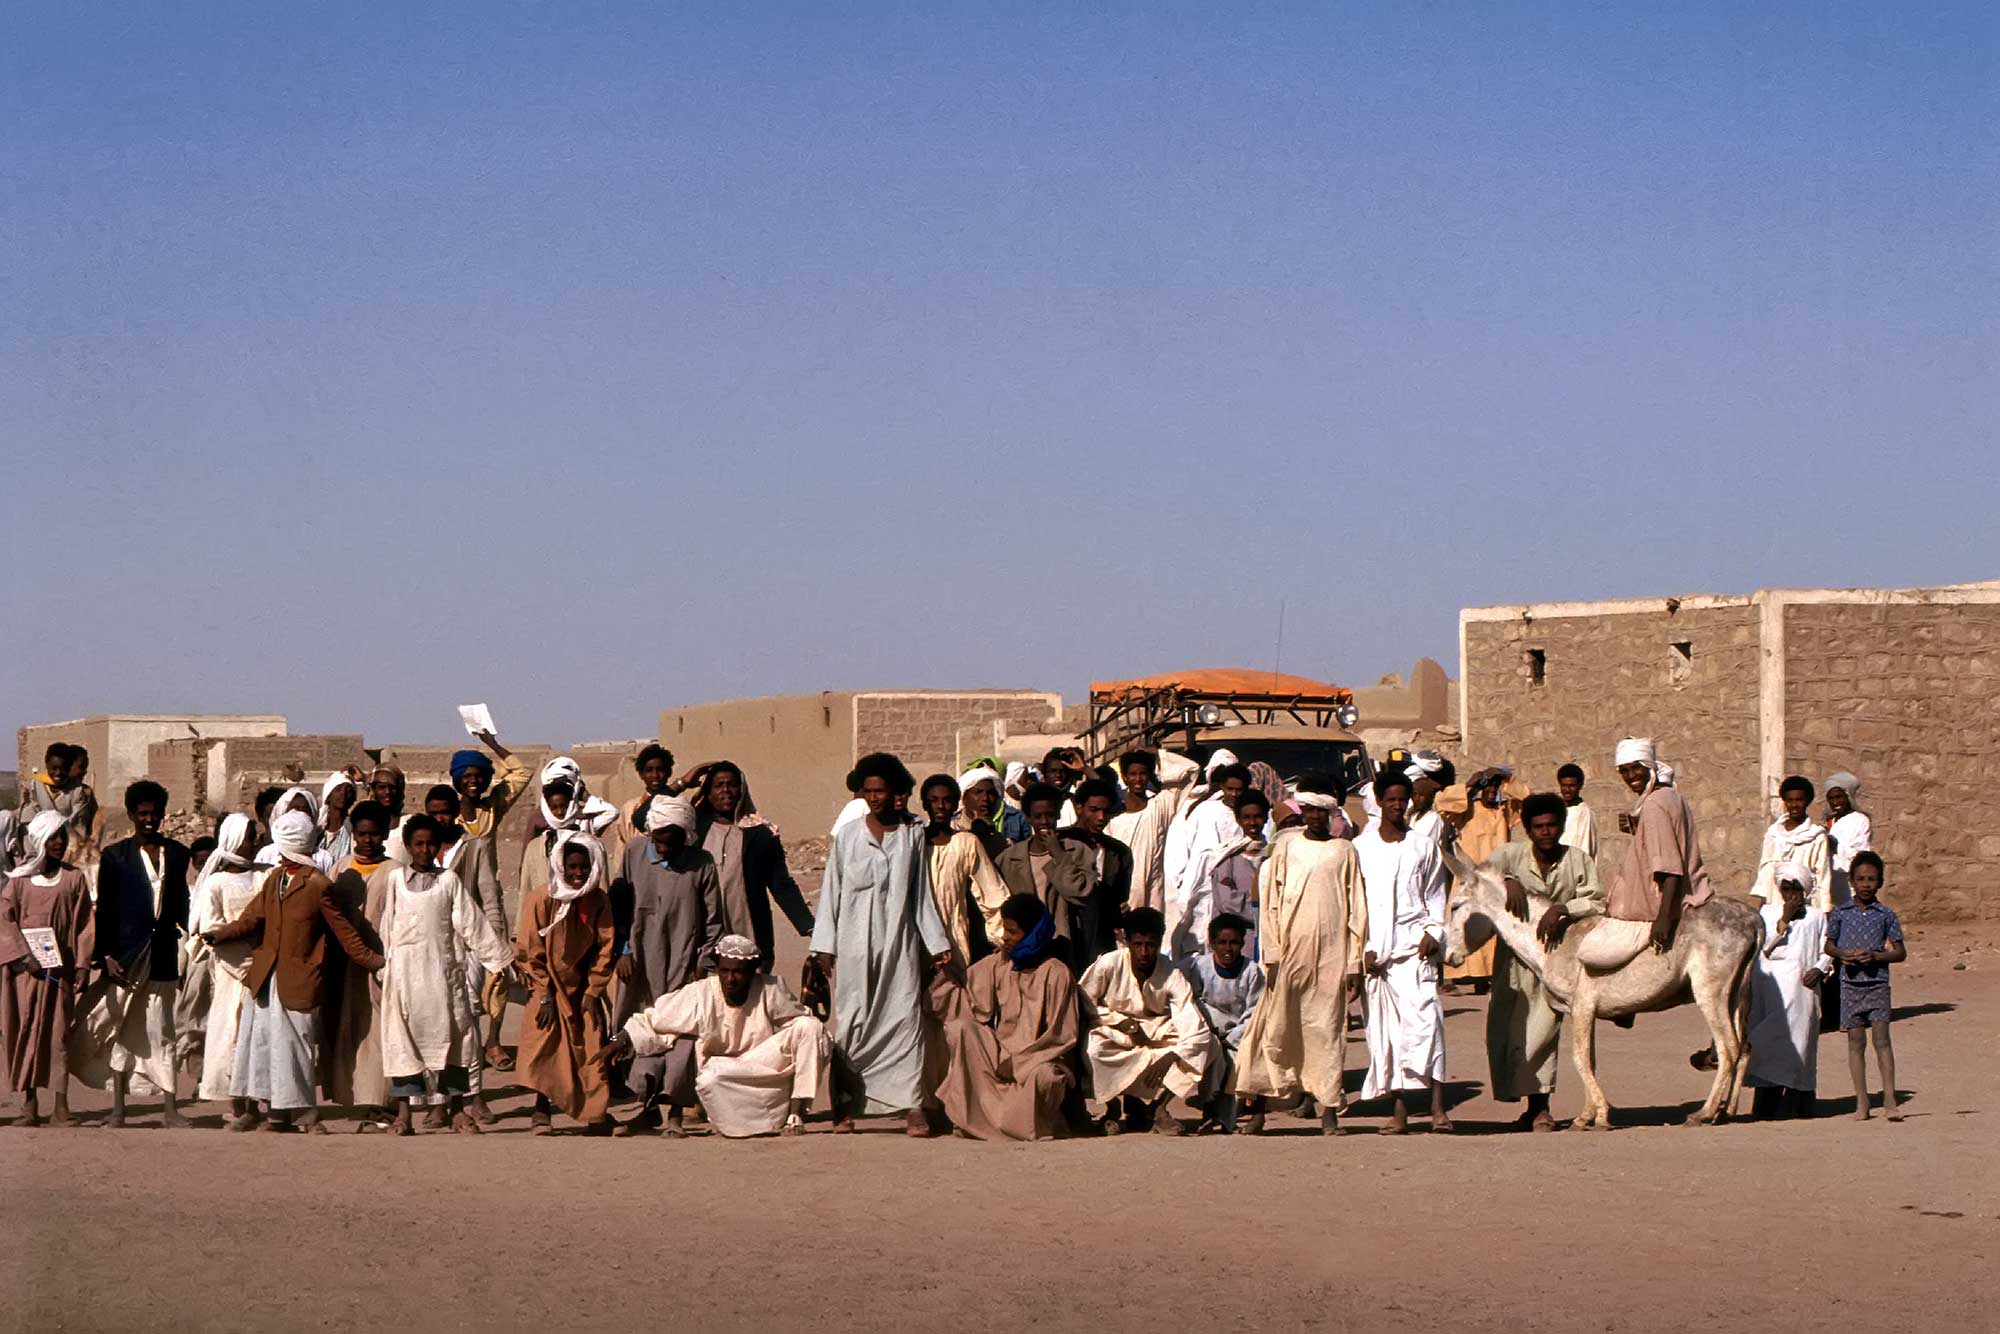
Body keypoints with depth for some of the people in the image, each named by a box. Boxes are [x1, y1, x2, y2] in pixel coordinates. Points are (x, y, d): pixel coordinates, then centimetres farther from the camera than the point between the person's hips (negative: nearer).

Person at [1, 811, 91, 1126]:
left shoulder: (73, 879, 7)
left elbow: (83, 924, 5)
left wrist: (82, 965, -3)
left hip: (59, 967, 1)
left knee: (59, 1032, -3)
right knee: (26, 1031, -2)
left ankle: (61, 1106, -3)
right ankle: (29, 1105, 2)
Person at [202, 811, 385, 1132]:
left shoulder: (317, 886, -11)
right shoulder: (274, 878, 9)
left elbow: (342, 929, -5)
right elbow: (253, 918, 9)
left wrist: (368, 959, -5)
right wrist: (222, 933, -1)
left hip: (298, 980, -7)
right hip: (265, 976, 7)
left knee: (297, 1044, -1)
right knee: (263, 1042, 8)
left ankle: (305, 1114, 9)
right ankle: (275, 1113, 15)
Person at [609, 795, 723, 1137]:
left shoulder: (701, 864, -6)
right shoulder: (634, 852, 0)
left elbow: (713, 923, 1)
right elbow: (619, 903, 8)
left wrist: (703, 965, -4)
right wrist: (624, 950, 1)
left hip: (683, 966, -2)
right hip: (641, 964, 2)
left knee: (681, 1034, -5)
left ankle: (675, 1112, 2)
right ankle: (646, 1107, 14)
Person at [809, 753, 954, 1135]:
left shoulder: (913, 836, 7)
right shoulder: (847, 837, 6)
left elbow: (922, 894, 10)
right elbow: (831, 892, 7)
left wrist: (936, 943, 7)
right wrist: (824, 946, 2)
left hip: (899, 943, 0)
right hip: (854, 943, 0)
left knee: (905, 1016, -7)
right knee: (851, 1021, -1)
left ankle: (912, 1105, -11)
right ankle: (846, 1106, 0)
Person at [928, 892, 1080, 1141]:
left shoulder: (1055, 973, -7)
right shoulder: (996, 964, 7)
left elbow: (1059, 1036, -10)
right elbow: (969, 1004, 0)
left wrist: (1017, 1060, -15)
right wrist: (943, 977, -11)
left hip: (1039, 1058, -4)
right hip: (1000, 1051, 4)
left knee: (1043, 1077, -38)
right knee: (959, 1028, -20)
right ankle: (968, 1115, -19)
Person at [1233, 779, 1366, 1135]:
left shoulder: (1344, 851, 8)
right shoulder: (1285, 847, 8)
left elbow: (1357, 909, 7)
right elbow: (1270, 902, 6)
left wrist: (1355, 961, 2)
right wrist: (1272, 954, -3)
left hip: (1331, 954, 0)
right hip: (1290, 949, 0)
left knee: (1327, 1026, 0)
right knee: (1275, 1025, -3)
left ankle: (1329, 1108, 3)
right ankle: (1256, 1106, -1)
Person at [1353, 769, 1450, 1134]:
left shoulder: (1423, 847, 12)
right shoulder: (1360, 848, 10)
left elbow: (1435, 897, 15)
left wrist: (1432, 934, -1)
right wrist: (1363, 949, -1)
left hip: (1414, 946, -1)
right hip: (1375, 950, 1)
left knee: (1424, 1019, -14)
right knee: (1383, 1029, -2)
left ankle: (1437, 1106, -20)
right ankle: (1398, 1110, 2)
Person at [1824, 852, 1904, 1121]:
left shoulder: (1886, 915, 2)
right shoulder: (1840, 914, 6)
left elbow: (1900, 952, 5)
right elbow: (1829, 945, 15)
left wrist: (1876, 956, -13)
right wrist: (1841, 954, -7)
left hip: (1877, 983, -2)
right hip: (1850, 984, 2)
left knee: (1881, 1038, -11)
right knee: (1856, 1042, 4)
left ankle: (1889, 1098, -10)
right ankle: (1861, 1101, 10)